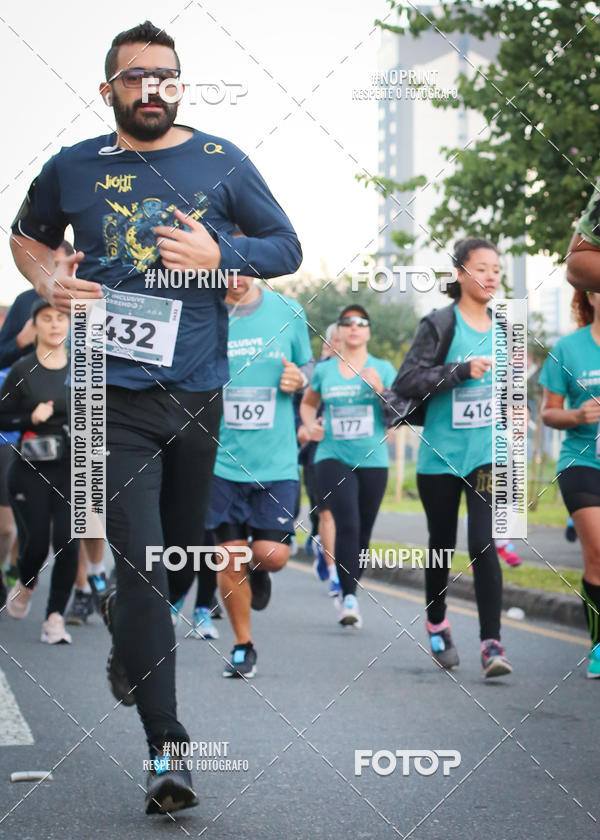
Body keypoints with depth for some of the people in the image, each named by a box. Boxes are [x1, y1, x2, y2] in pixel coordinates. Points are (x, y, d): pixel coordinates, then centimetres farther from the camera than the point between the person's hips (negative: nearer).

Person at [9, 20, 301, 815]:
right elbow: (27, 235, 22)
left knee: (184, 553, 16)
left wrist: (219, 255, -12)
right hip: (116, 395, -2)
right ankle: (166, 747, -9)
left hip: (197, 391, 2)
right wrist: (48, 281, 0)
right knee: (142, 562, -11)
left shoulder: (220, 162, 4)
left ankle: (126, 634, 50)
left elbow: (287, 245, 7)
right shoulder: (72, 169, 4)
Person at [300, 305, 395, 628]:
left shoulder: (383, 369, 5)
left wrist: (380, 389, -13)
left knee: (362, 532, 6)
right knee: (347, 525, -19)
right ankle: (349, 597, -19)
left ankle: (349, 593, 24)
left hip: (372, 460, 1)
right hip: (333, 458, -1)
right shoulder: (324, 370, 6)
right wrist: (310, 425, 3)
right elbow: (308, 402, 23)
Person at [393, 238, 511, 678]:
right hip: (441, 455, -2)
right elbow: (405, 381, -15)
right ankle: (437, 623, 35)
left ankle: (492, 642, -13)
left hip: (488, 455, 2)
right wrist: (462, 371, -22)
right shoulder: (440, 324, -7)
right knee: (442, 544, 12)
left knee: (484, 544, -12)